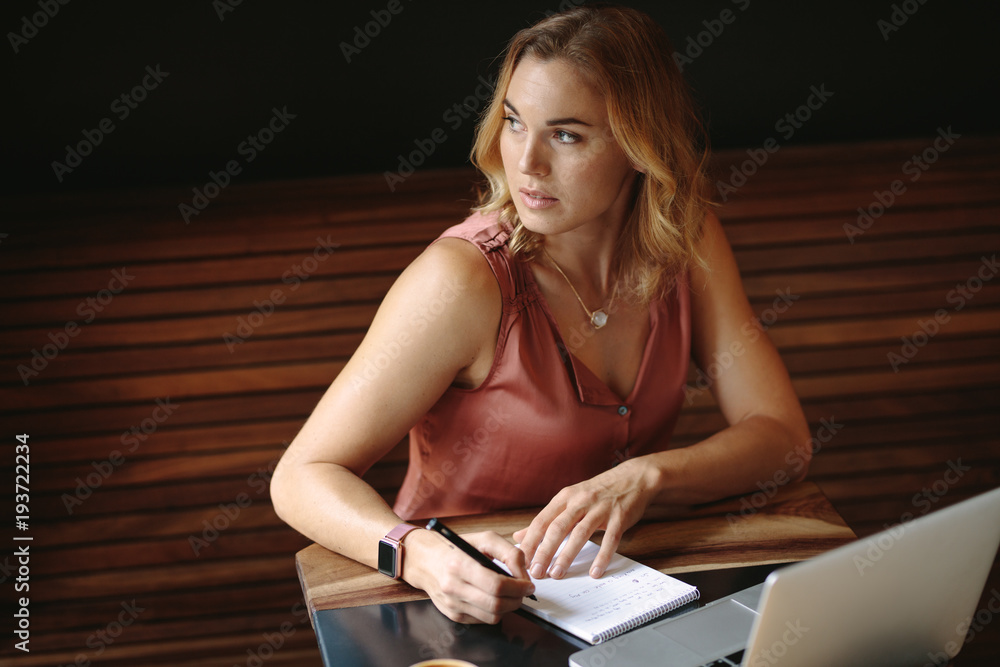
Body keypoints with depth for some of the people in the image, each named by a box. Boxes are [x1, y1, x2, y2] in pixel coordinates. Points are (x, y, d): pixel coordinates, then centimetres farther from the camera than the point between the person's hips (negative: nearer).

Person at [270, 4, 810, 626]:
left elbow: (784, 439, -7)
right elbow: (303, 477, -19)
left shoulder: (686, 240, -6)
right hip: (470, 604, -3)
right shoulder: (463, 280, -22)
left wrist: (644, 476, -25)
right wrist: (420, 553, -38)